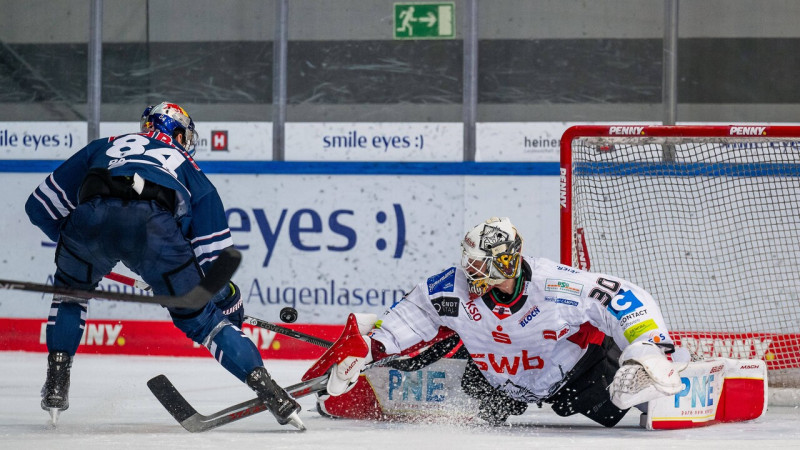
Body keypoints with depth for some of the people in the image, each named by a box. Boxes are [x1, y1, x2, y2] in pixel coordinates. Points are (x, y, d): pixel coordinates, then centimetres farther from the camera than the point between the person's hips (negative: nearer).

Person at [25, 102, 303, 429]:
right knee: (200, 317, 13)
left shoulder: (104, 147, 40)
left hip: (91, 218, 1)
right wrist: (228, 298, 42)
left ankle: (56, 383, 24)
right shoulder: (188, 170, 37)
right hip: (155, 225, -1)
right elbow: (213, 252, 29)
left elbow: (41, 205, 38)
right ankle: (269, 391, 3)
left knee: (71, 289, 33)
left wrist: (68, 238, 55)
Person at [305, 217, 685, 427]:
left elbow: (626, 300, -31)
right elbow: (413, 310, -8)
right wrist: (367, 346, -17)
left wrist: (649, 349, -41)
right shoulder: (457, 289, -24)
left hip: (574, 369, -3)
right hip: (498, 377, 3)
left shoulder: (557, 288, -35)